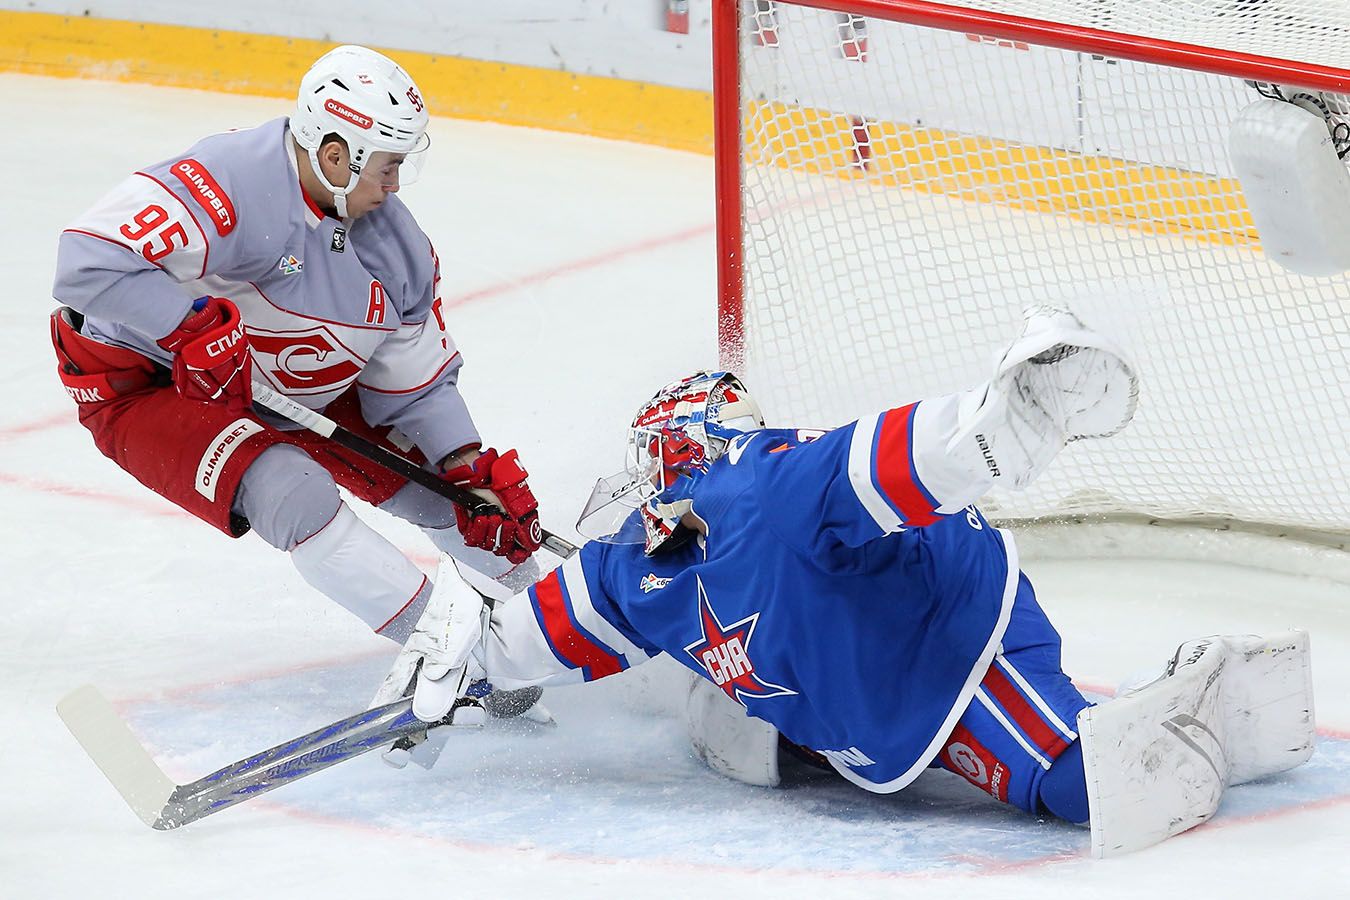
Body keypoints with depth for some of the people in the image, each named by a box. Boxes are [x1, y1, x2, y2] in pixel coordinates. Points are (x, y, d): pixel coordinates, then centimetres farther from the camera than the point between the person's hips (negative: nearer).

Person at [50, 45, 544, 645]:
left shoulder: (394, 242, -8)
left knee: (443, 477, 7)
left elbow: (417, 386, 1)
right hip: (139, 385, -8)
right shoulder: (233, 183, -34)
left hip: (293, 384, 8)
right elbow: (92, 259, -41)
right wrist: (195, 329, -39)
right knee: (293, 493, -32)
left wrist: (480, 477, -11)